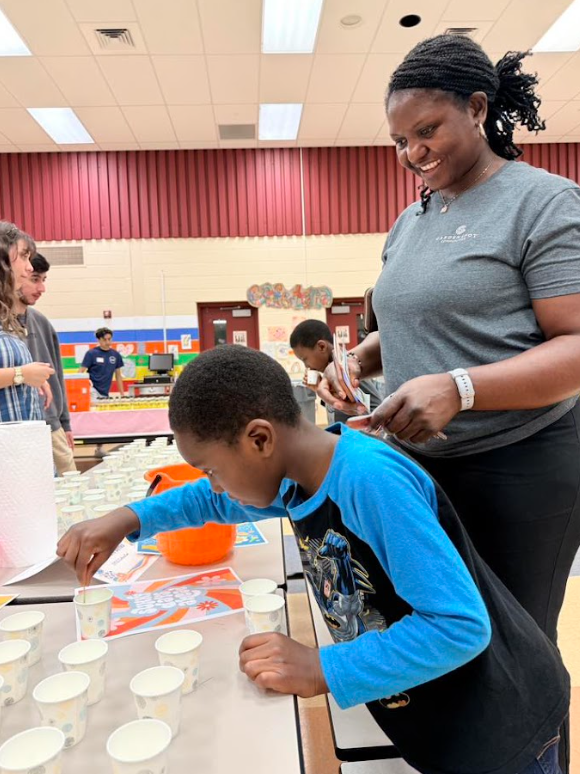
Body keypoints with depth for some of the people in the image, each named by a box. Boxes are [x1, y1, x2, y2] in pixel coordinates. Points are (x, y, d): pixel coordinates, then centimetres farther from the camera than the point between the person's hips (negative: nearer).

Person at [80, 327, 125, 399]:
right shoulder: (91, 353, -4)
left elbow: (118, 375, 14)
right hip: (92, 390, -4)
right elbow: (81, 372, -4)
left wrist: (122, 394, 11)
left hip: (105, 393, 4)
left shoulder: (115, 355, 8)